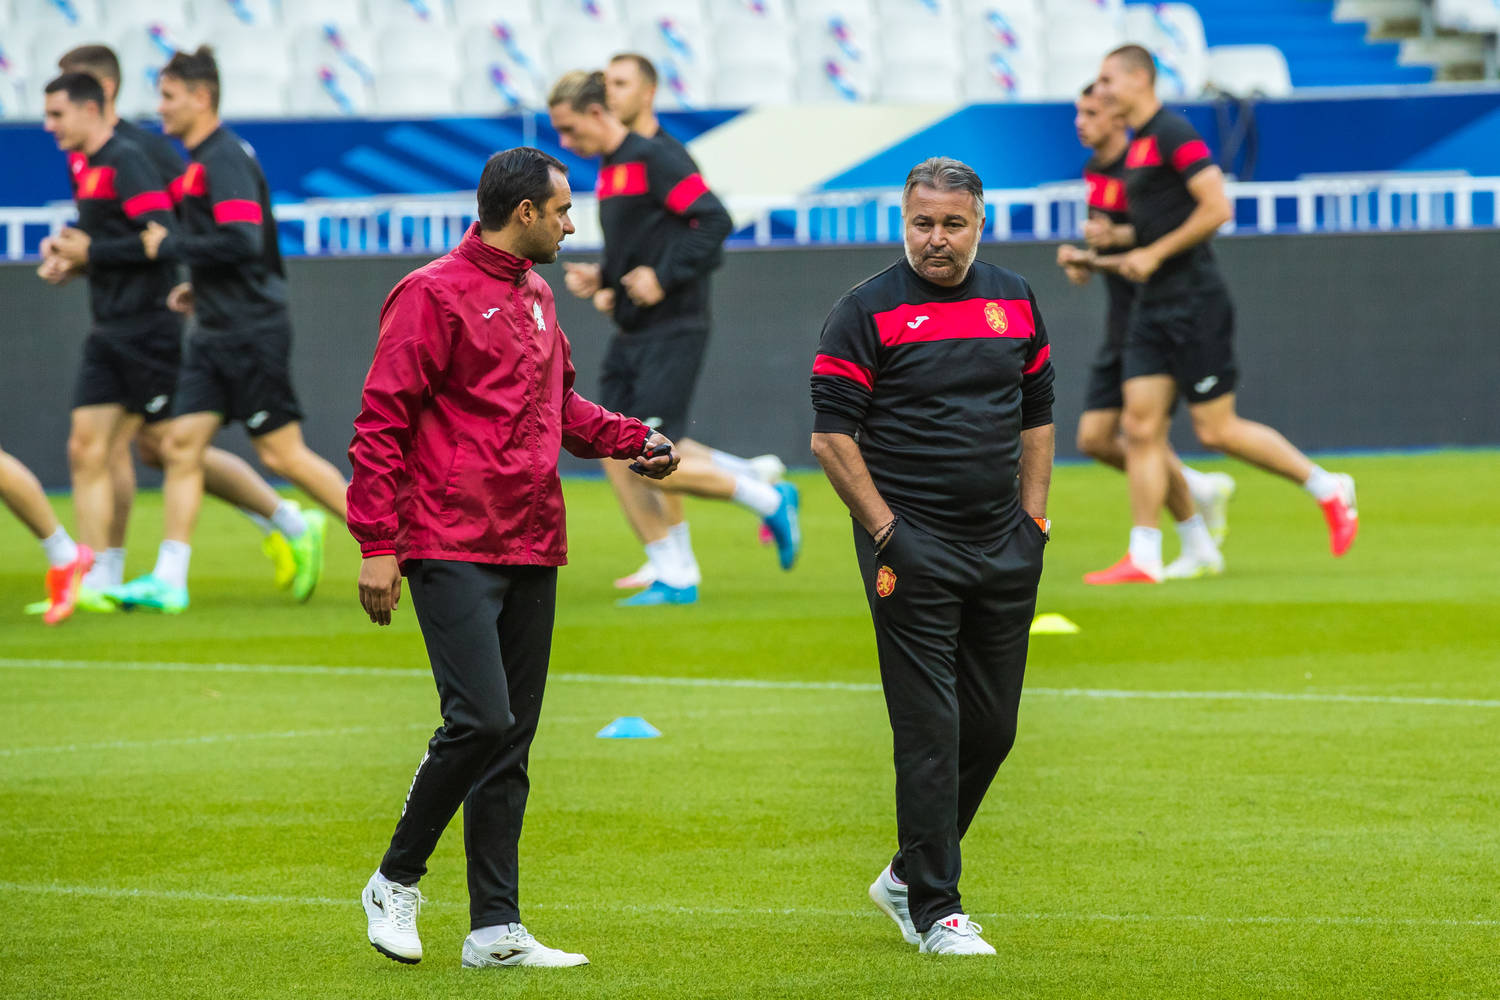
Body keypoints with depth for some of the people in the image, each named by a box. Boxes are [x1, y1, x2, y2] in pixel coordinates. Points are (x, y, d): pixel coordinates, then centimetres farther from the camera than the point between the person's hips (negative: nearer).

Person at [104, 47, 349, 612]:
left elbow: (243, 242, -26)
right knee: (181, 446, 2)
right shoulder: (201, 161, 16)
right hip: (217, 332, 10)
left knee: (282, 453, -5)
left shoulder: (225, 159, -15)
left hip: (251, 331, -10)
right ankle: (169, 581, 1)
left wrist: (170, 246, -16)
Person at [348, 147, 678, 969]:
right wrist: (377, 544, -15)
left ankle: (495, 930, 9)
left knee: (512, 741, 7)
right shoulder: (433, 296, -9)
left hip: (531, 553, 8)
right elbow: (381, 423, -11)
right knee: (481, 719, -16)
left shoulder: (535, 298, 17)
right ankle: (395, 882, 2)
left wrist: (629, 439, 10)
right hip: (454, 552, -8)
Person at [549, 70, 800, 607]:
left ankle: (771, 501, 5)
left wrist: (663, 279, -20)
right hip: (631, 335, 9)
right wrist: (602, 279, 10)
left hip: (672, 332, -9)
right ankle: (675, 578, 7)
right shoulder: (610, 170, 16)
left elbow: (714, 220, -18)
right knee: (615, 455, 1)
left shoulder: (652, 159, -12)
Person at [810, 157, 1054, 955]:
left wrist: (1033, 520, 9)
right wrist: (884, 532, -12)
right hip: (913, 550, -6)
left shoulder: (1016, 301, 11)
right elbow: (831, 435, -8)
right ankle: (935, 909, 0)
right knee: (929, 730, -6)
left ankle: (910, 875, 26)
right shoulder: (867, 311, -6)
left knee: (992, 727, 9)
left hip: (1003, 551, 6)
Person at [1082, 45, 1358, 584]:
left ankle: (1328, 488, 10)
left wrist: (1154, 254, -17)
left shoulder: (1173, 133, -12)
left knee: (1216, 430, -5)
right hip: (1154, 308, 9)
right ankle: (1143, 558, 0)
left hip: (1194, 305, -9)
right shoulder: (1137, 147, 16)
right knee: (1141, 427, 0)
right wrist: (1093, 260, 15)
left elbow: (1217, 207, -20)